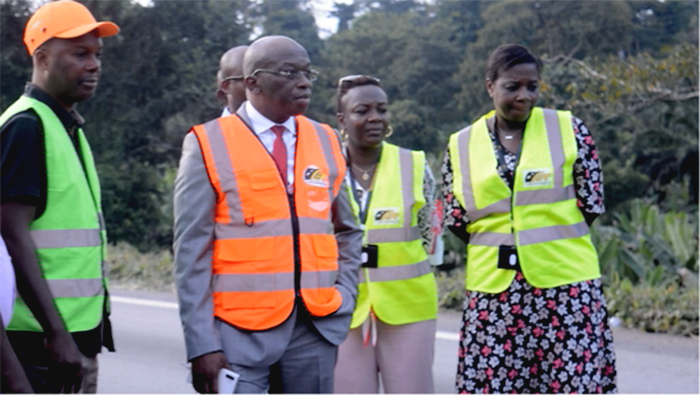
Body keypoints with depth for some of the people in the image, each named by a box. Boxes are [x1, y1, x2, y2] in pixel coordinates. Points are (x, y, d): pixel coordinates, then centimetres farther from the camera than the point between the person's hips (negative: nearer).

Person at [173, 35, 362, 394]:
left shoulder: (326, 142, 10)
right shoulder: (209, 145, -3)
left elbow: (348, 232, 21)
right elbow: (192, 251, -5)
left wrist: (343, 299, 6)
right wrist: (202, 344, -10)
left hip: (316, 327, 4)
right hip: (242, 333, -4)